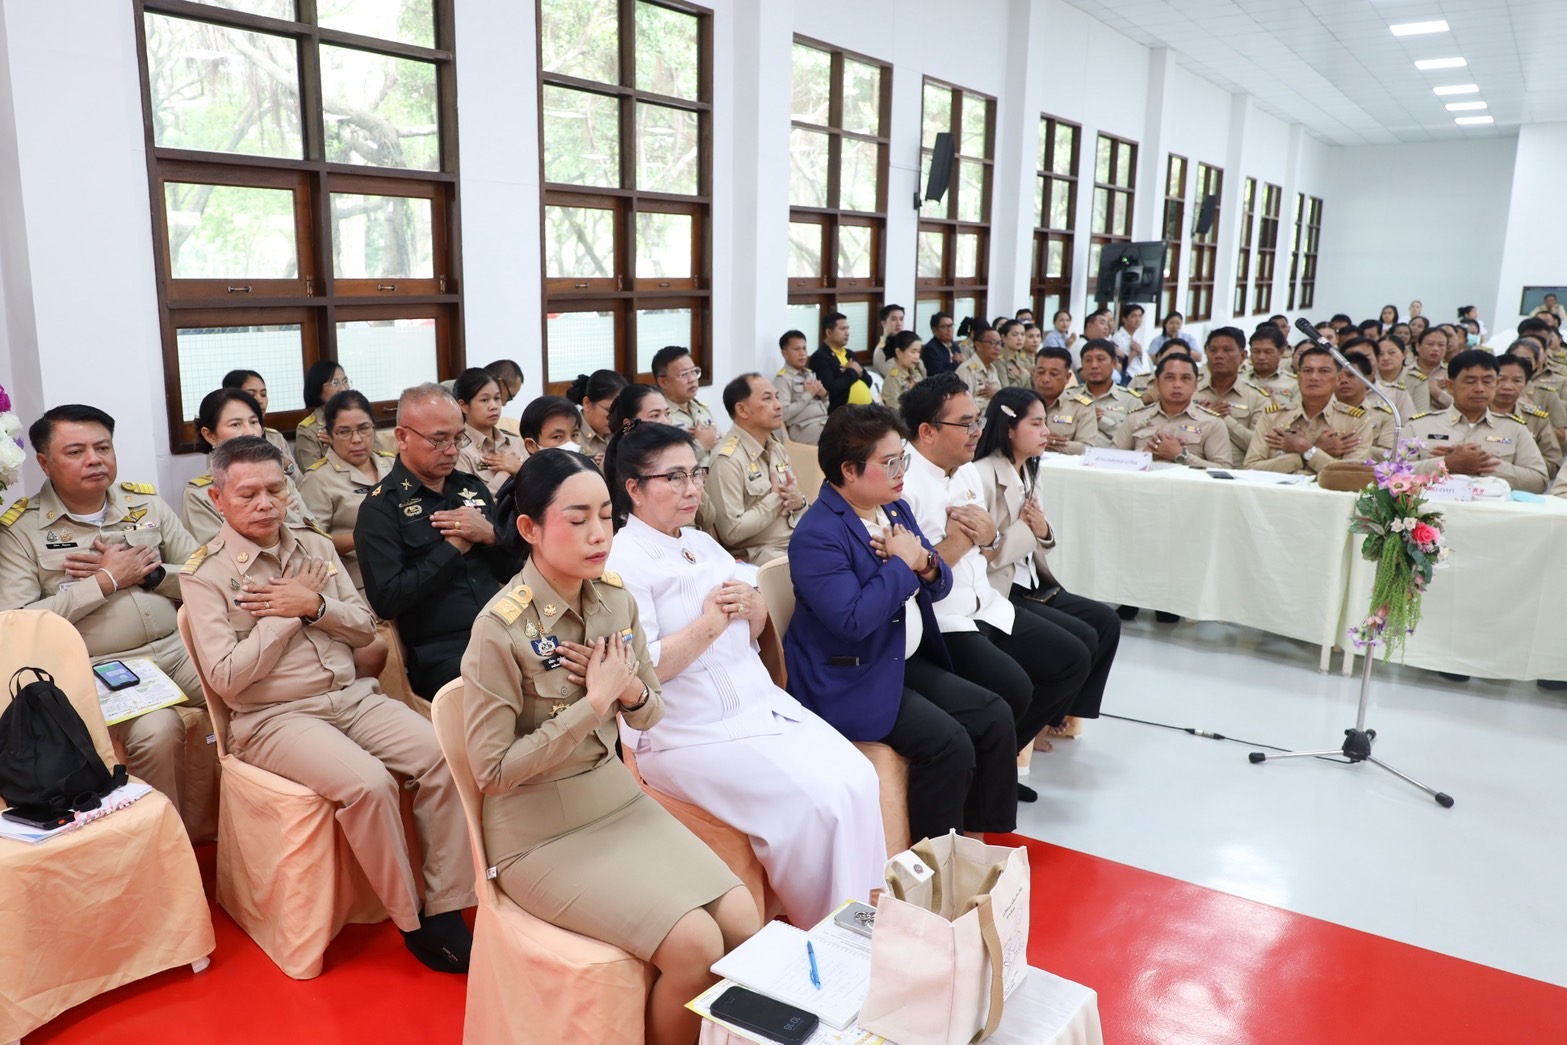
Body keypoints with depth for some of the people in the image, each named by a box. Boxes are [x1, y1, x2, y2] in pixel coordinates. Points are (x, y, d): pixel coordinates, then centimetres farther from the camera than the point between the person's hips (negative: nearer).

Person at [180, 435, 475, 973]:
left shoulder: (315, 546, 13)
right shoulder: (204, 574, -2)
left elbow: (365, 628, 11)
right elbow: (227, 678, -11)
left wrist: (315, 605, -7)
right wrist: (288, 614, -9)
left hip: (353, 696, 5)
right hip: (274, 718, -5)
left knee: (444, 755, -19)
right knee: (368, 782, -31)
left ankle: (446, 909, -12)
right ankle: (410, 922, -11)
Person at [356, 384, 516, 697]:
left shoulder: (472, 488, 16)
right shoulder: (380, 507, -1)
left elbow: (515, 569, 17)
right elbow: (386, 601, -12)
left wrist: (490, 535, -4)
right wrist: (454, 547, -7)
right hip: (442, 653, -5)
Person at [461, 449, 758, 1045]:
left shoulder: (617, 599, -3)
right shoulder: (501, 629, -21)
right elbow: (493, 771, -18)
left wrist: (631, 690, -16)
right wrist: (593, 702, -21)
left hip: (616, 797, 6)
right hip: (541, 832, -6)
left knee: (742, 921, -8)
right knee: (694, 946, -17)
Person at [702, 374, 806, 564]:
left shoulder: (777, 447, 11)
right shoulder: (728, 459, -14)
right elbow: (731, 532, -19)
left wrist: (798, 501, -4)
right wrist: (776, 498, -13)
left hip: (798, 540, 8)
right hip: (758, 555, -8)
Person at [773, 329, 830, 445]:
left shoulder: (809, 373, 19)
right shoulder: (782, 379, -5)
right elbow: (783, 413, -17)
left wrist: (823, 394, 2)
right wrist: (808, 394, -11)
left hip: (825, 421, 8)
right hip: (804, 428, -8)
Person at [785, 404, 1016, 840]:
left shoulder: (896, 509, 8)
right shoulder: (817, 535, -19)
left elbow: (939, 586, 13)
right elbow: (852, 621, -29)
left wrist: (925, 565, -12)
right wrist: (902, 564, -18)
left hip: (909, 662, 9)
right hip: (850, 681, -9)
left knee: (995, 716, -1)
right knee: (949, 744, -22)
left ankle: (983, 836, 13)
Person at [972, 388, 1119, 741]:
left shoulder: (1028, 472, 10)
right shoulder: (982, 476, -19)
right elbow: (980, 555, -25)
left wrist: (1043, 531, -5)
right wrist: (1022, 526, -16)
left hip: (1030, 583, 9)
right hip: (997, 592, -9)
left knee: (1106, 621, 3)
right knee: (1082, 639, -15)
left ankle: (1063, 711, 16)